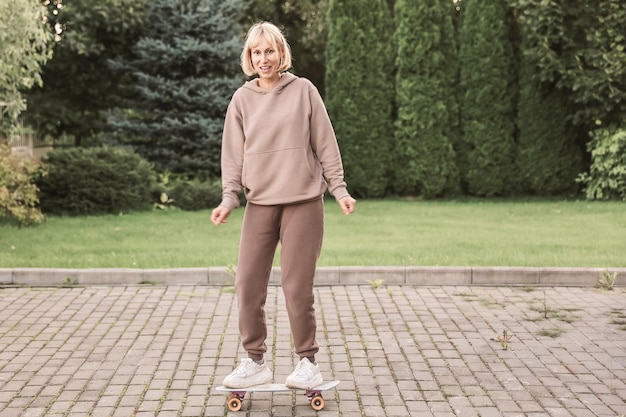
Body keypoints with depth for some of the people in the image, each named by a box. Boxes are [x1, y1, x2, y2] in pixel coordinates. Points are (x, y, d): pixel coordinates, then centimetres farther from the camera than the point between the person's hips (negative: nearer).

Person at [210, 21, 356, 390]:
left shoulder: (303, 90, 2)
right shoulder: (242, 99, 8)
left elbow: (325, 145, 3)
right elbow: (234, 154, 7)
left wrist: (339, 189, -2)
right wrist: (229, 199, -3)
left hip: (304, 201, -3)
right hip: (260, 203, 3)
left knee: (298, 286, -3)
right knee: (248, 284, 0)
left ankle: (308, 362, 12)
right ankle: (255, 361, 14)